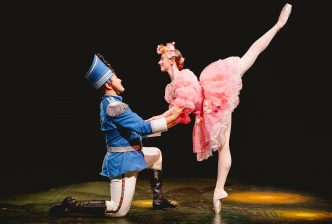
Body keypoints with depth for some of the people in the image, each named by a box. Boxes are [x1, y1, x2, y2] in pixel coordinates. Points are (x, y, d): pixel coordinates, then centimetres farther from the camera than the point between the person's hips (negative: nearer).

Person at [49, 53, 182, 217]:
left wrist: (167, 116, 9)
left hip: (127, 155, 10)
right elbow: (143, 128, -25)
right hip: (123, 160, -10)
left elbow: (138, 125, 13)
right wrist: (171, 118, -16)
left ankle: (158, 199, 25)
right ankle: (72, 205, -2)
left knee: (156, 153, 28)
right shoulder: (113, 105, -22)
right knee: (119, 210, -9)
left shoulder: (109, 103, 11)